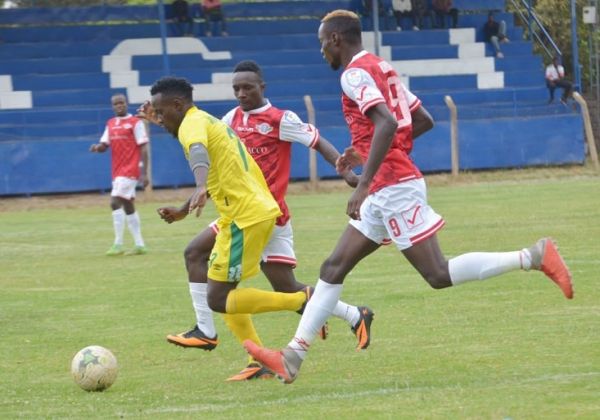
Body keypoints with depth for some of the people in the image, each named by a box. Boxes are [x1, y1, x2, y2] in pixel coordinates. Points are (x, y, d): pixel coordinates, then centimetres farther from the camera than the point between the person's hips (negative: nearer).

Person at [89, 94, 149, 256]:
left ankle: (118, 245, -13)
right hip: (117, 171, 8)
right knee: (127, 206, 11)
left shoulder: (135, 122, -6)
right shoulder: (110, 124, 13)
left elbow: (143, 148, -9)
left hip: (129, 170, -8)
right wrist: (97, 147, -14)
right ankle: (140, 245, 18)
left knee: (115, 202, -16)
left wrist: (144, 173, -14)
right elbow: (104, 145, 11)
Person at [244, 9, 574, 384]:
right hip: (386, 193, 10)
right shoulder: (382, 69, 18)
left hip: (393, 187, -10)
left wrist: (364, 184, -27)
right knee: (334, 269, 9)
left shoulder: (356, 73, -10)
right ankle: (292, 357, 8)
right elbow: (424, 121, 23)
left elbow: (387, 123, -25)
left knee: (439, 275, -11)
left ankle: (533, 257, -9)